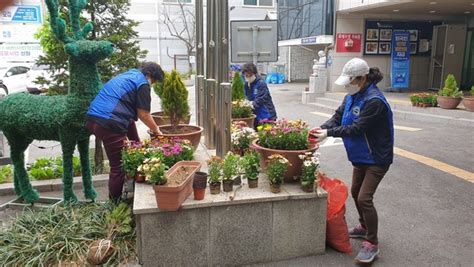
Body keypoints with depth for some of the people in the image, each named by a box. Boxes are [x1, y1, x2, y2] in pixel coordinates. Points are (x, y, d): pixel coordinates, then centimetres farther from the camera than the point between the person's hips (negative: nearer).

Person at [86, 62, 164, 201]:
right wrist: (156, 130, 14)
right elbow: (143, 114, -2)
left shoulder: (127, 75, 26)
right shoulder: (142, 83, -1)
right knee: (119, 166, 0)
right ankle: (115, 204, 10)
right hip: (109, 124, -10)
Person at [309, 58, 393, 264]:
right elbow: (338, 117, 1)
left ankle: (372, 244, 5)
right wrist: (322, 128, -16)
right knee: (355, 193, 19)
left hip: (376, 158, -9)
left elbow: (356, 128, -29)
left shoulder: (374, 101, -26)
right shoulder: (352, 96, 1)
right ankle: (364, 227, 42)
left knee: (364, 198, -11)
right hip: (361, 155, 9)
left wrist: (329, 133, -26)